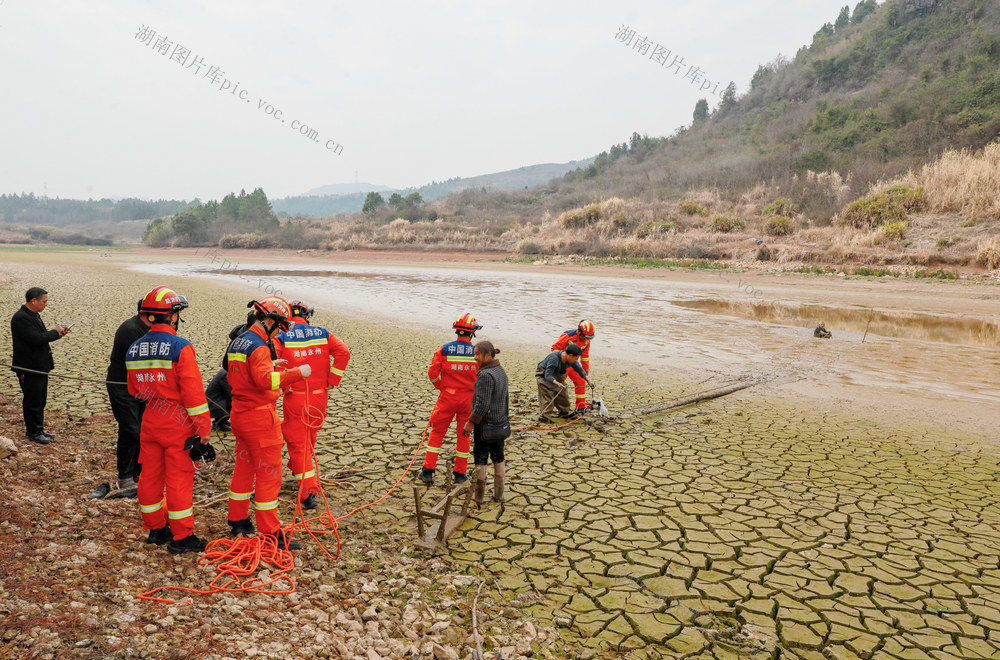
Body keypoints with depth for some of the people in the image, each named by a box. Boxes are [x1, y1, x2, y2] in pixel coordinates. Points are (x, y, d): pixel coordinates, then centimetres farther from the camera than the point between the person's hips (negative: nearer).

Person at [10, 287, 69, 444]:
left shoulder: (34, 315, 11)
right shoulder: (20, 318, -19)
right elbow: (37, 339, -26)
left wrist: (57, 333, 0)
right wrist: (55, 332, -12)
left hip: (40, 366, 10)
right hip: (29, 368, -9)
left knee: (40, 400, 17)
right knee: (32, 402, 1)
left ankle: (39, 429, 27)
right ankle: (33, 433, 12)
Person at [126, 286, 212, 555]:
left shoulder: (133, 350, 5)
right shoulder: (181, 348, -18)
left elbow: (135, 391, 16)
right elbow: (193, 392, -18)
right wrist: (203, 428, -13)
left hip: (149, 422, 7)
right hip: (178, 425, -7)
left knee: (150, 475, 16)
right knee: (179, 478, 2)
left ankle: (155, 528, 30)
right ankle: (182, 537, 10)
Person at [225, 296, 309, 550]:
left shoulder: (237, 342, 12)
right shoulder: (258, 346, -19)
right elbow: (265, 380, -34)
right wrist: (297, 373, -32)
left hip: (240, 413, 10)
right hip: (259, 416, -10)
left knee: (243, 467, 21)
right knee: (269, 474, -3)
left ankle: (237, 520, 34)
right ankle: (271, 533, 3)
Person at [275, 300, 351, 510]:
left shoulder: (282, 338, -5)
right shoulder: (323, 334, 3)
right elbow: (343, 352, -9)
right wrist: (331, 380, -4)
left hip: (294, 398, -3)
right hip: (319, 397, 3)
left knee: (298, 443, 4)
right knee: (309, 438, 25)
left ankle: (309, 492, -4)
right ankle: (298, 469, 47)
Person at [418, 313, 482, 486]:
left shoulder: (444, 349, -6)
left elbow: (433, 373, -5)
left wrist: (441, 387, 11)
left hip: (447, 396, 0)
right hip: (468, 398, 0)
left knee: (437, 432, 11)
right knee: (464, 435, 12)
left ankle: (427, 471, 12)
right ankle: (460, 474, 20)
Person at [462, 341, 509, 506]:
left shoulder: (486, 375, -22)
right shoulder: (501, 371, 6)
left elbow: (482, 404, -24)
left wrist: (470, 422, -15)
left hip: (486, 425, -8)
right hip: (501, 423, 8)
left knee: (481, 458, 6)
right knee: (498, 457, 16)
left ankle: (479, 495, 18)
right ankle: (499, 494, 24)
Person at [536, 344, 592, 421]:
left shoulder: (571, 360, -13)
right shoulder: (554, 358, -36)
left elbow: (579, 369, 4)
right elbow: (547, 375, -35)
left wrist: (586, 377, -8)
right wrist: (557, 383, -47)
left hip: (557, 375, 7)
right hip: (543, 375, -7)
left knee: (562, 394, 8)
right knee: (546, 396, -15)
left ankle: (566, 412, 25)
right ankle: (543, 416, -8)